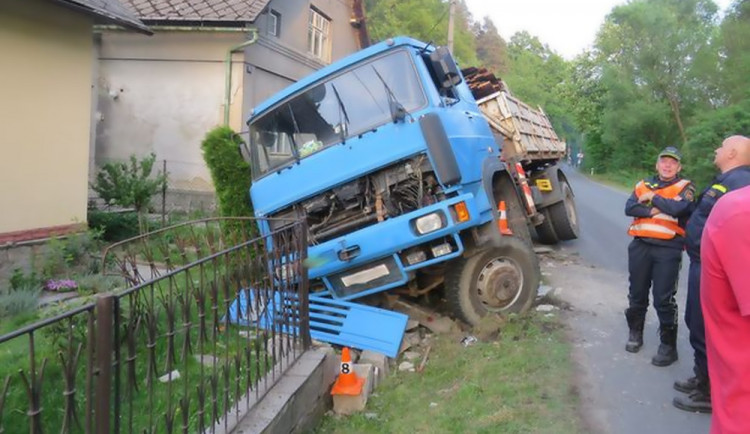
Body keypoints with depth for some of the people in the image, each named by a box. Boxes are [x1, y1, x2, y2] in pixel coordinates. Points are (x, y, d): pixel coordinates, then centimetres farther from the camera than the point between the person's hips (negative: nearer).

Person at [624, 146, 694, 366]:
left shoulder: (685, 187, 3)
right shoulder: (643, 185, 13)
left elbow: (678, 209, -18)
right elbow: (629, 208, -3)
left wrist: (653, 198, -7)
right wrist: (653, 211, -15)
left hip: (668, 249, -4)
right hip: (640, 246, 4)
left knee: (664, 299, -4)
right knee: (637, 294, 14)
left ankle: (668, 346, 9)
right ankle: (635, 333, 32)